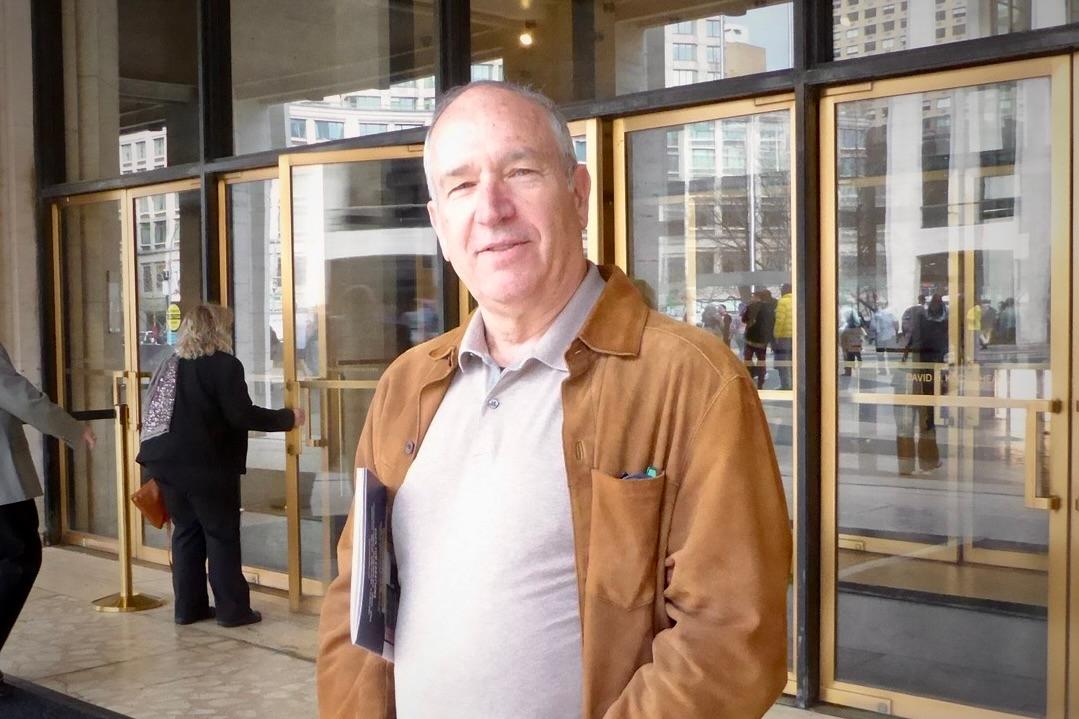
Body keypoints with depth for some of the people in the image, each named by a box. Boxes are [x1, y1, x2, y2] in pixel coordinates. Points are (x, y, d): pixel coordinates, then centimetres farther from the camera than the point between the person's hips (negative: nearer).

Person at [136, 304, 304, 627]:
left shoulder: (172, 364, 12)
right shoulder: (225, 365, -10)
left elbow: (167, 413, 15)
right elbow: (241, 415, -17)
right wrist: (287, 418, -7)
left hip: (168, 462, 7)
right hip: (207, 466, -7)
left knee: (186, 532, 14)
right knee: (222, 535, 1)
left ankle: (188, 607, 17)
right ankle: (233, 609, 5)